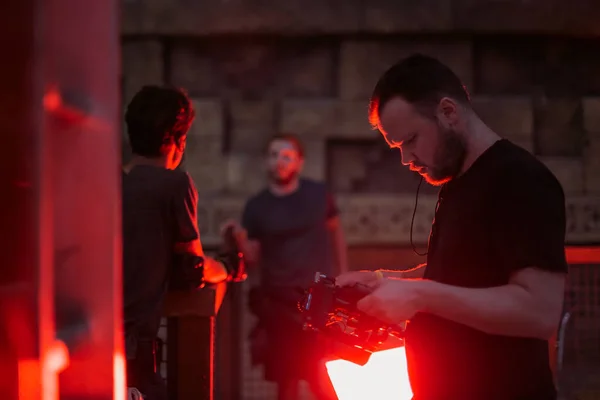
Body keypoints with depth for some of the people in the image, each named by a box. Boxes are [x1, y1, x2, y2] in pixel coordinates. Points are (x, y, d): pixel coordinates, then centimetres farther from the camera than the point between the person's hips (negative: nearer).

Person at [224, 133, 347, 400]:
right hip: (279, 301, 0)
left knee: (320, 375, -5)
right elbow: (252, 258, 1)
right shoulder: (256, 207, 0)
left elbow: (335, 232, 13)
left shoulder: (318, 194, 1)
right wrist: (241, 240, -19)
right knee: (286, 375, 6)